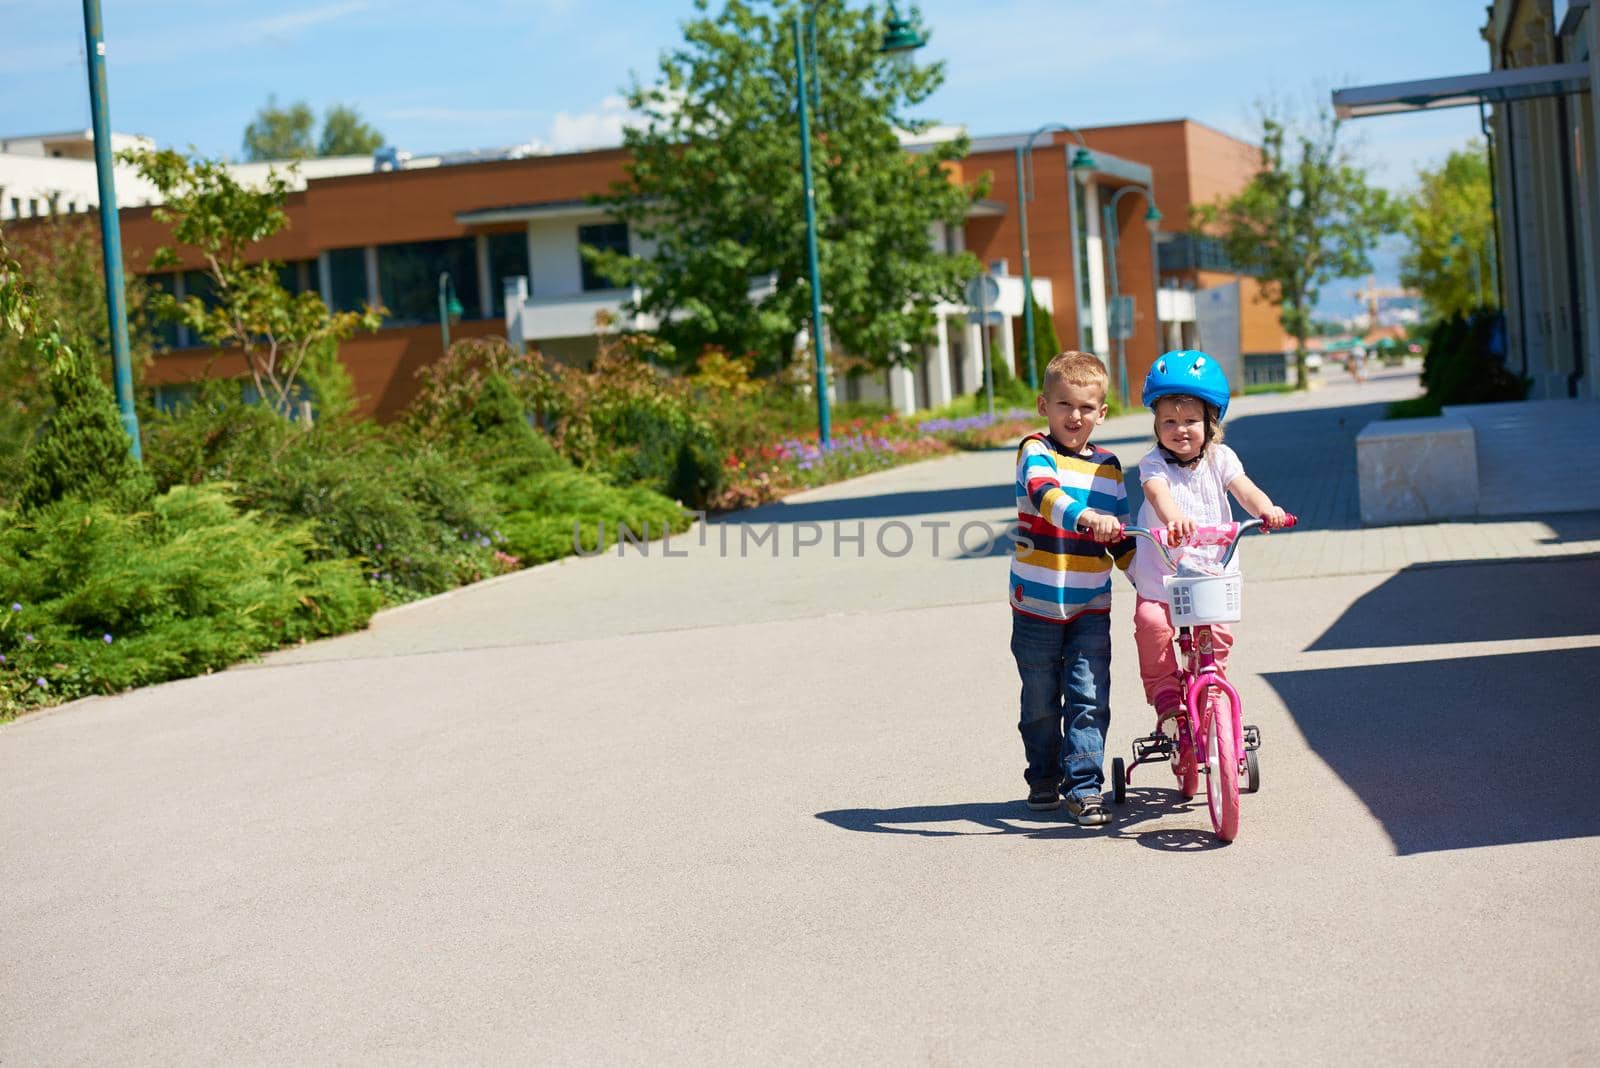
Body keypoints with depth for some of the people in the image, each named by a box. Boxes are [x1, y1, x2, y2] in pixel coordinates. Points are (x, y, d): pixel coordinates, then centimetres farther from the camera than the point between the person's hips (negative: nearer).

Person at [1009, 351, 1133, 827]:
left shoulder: (1109, 467, 9)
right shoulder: (1036, 451, -6)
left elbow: (1121, 542, 17)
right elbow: (1045, 495, -29)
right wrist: (1086, 517, -47)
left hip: (1091, 607, 3)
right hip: (1037, 604, -3)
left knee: (1089, 698, -4)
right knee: (1041, 700, 10)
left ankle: (1085, 787, 2)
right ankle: (1044, 777, 28)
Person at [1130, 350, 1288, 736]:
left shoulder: (1220, 458, 1)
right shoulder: (1154, 464, -8)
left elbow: (1244, 488, -14)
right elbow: (1158, 493, -30)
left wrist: (1266, 509, -38)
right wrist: (1174, 517, -53)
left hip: (1213, 572, 2)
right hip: (1160, 575, -2)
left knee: (1218, 633, -11)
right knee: (1152, 624, -21)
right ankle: (1164, 693, -3)